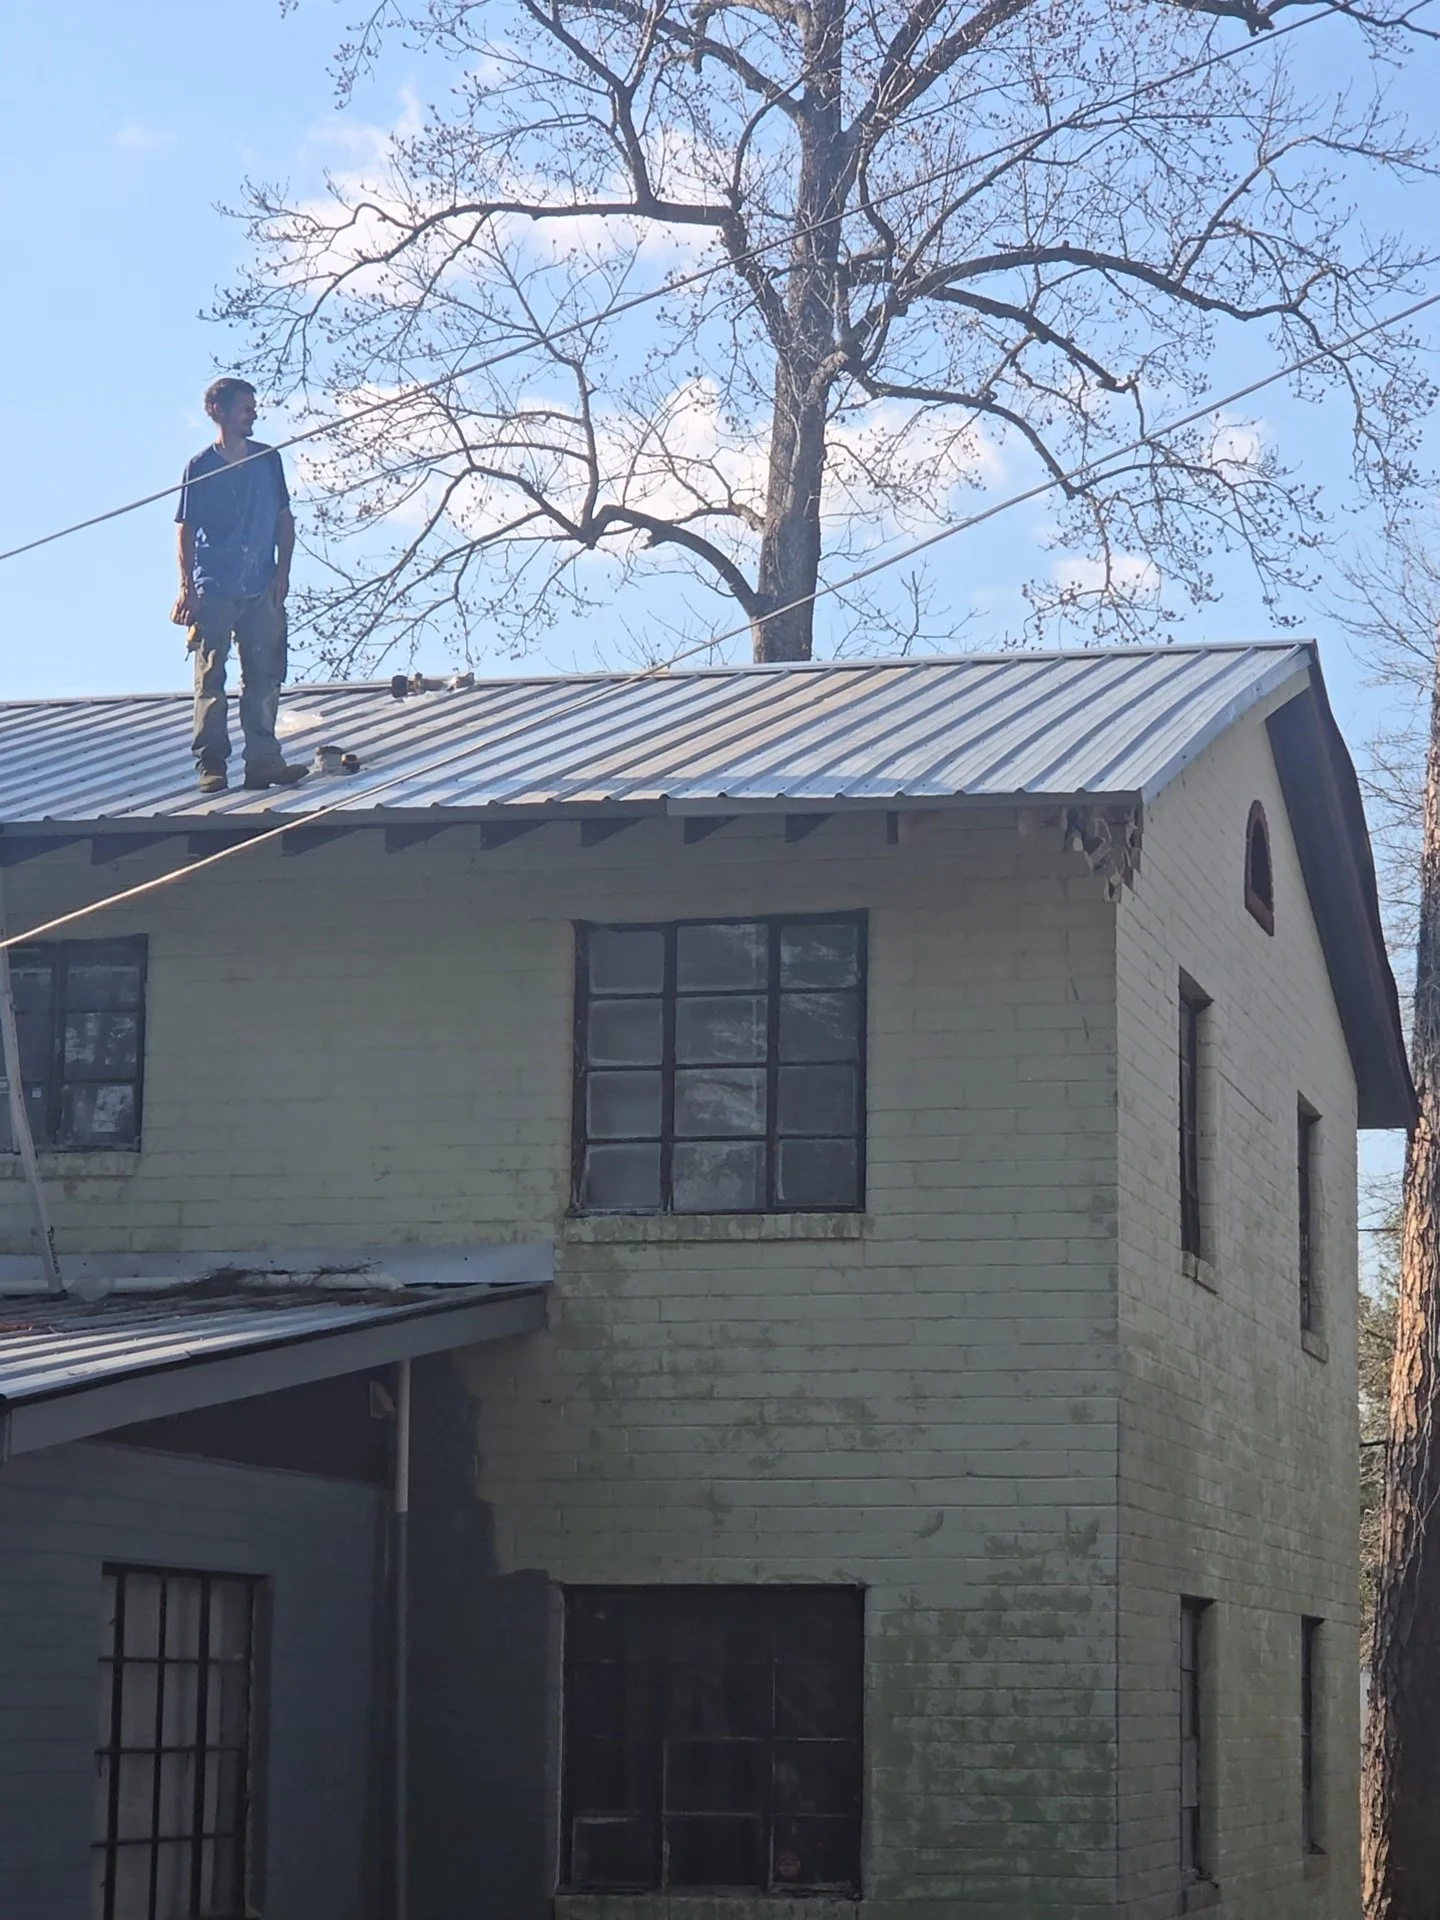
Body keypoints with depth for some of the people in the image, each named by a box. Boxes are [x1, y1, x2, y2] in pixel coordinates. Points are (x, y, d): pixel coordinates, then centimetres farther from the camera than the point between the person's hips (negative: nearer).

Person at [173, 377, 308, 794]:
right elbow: (186, 530, -1)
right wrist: (186, 587, -8)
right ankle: (211, 764, 0)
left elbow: (284, 519, 14)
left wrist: (282, 571, 4)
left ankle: (263, 760, 4)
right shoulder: (201, 467, -1)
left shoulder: (268, 459, 9)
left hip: (261, 589, 4)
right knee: (210, 679, -1)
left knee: (264, 676, 2)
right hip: (213, 591, -4)